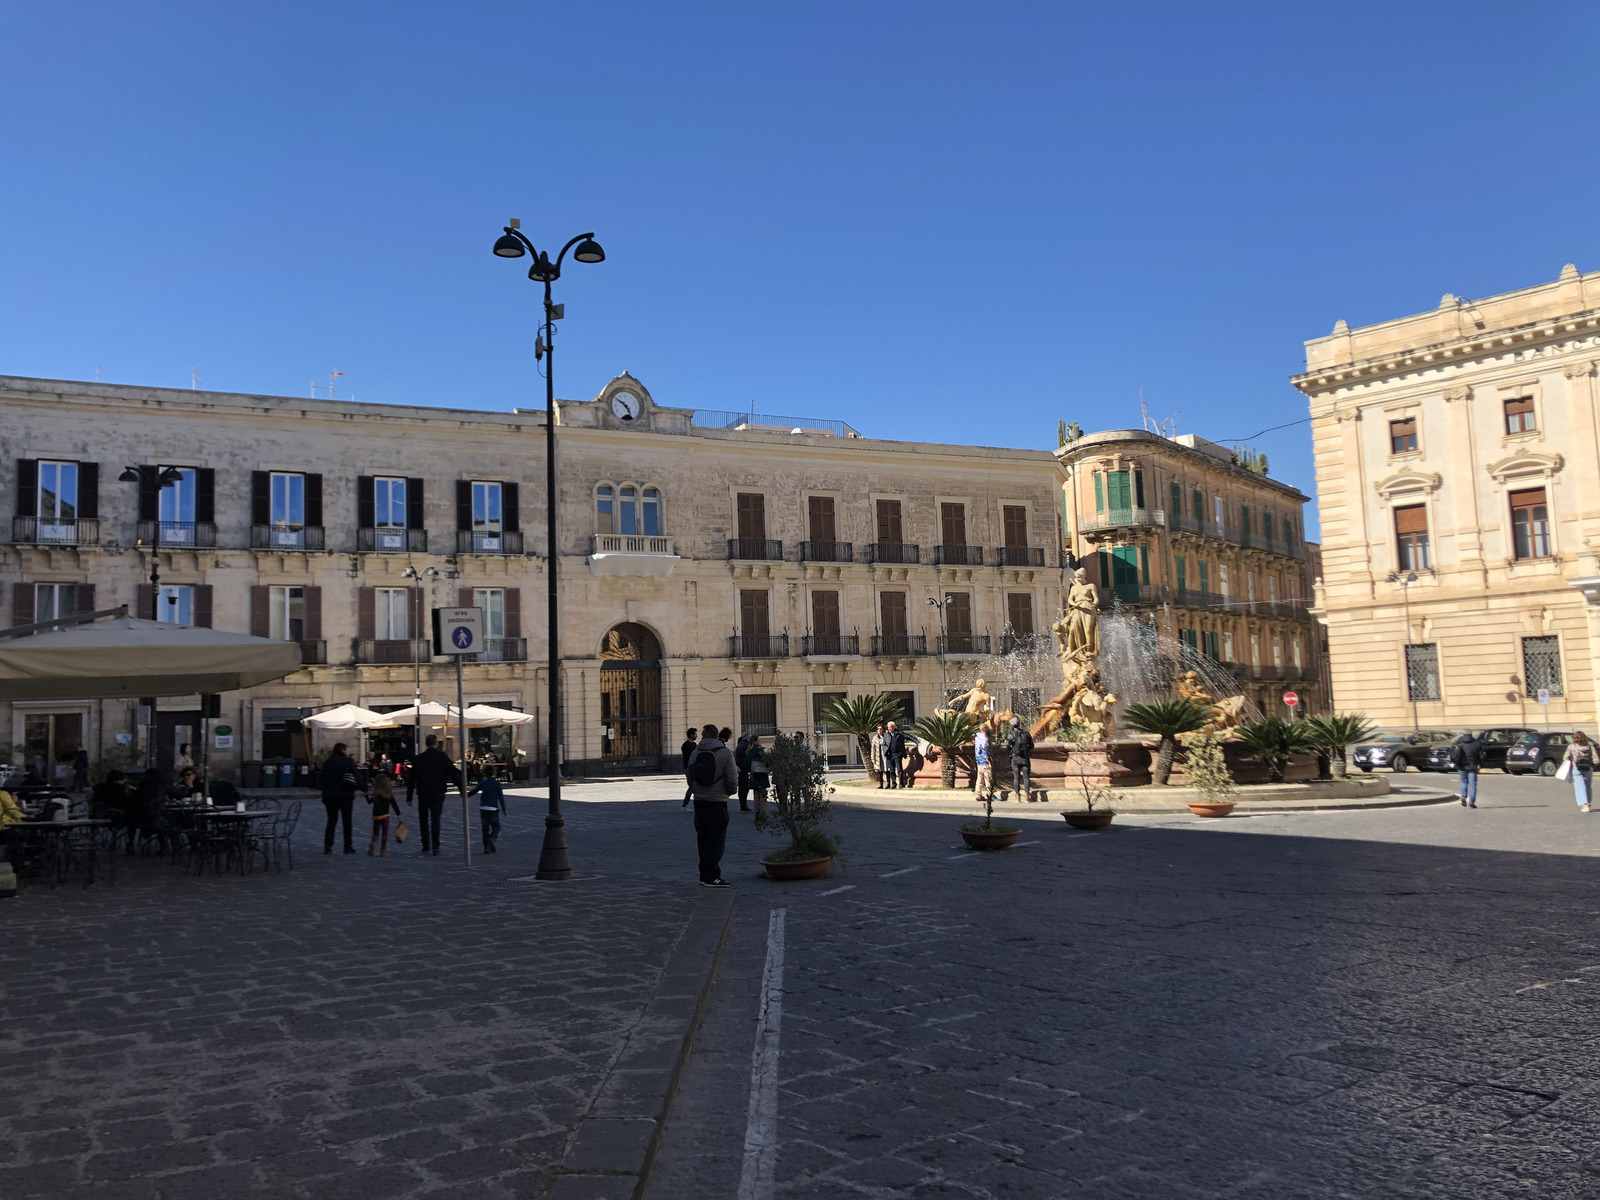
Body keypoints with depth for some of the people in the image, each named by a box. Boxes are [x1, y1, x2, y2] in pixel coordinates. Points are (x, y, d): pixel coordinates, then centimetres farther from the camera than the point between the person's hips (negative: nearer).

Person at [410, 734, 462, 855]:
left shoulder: (418, 759, 0)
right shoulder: (443, 757, -3)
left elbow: (412, 779, 3)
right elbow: (454, 775, -3)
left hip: (423, 794, 1)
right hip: (438, 794, -1)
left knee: (423, 818, 16)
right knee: (435, 819, 1)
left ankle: (426, 845, 15)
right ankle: (435, 847, -6)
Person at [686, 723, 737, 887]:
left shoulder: (694, 753, 5)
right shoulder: (725, 753, -7)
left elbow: (690, 778, 10)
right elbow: (732, 779, -11)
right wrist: (732, 791, 9)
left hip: (699, 802, 5)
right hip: (718, 802, -5)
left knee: (703, 839, 14)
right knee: (716, 840, -1)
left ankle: (705, 874, 20)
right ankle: (711, 877, -4)